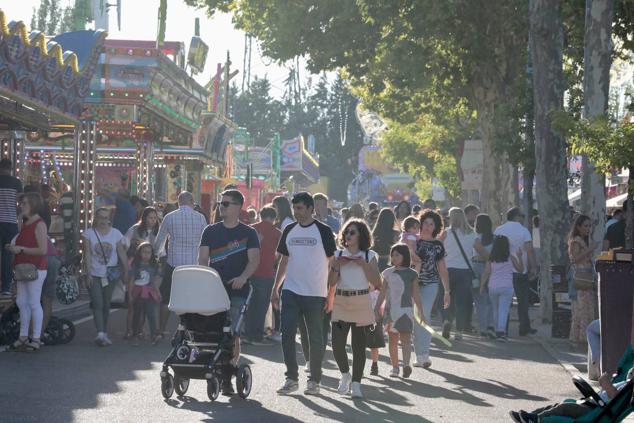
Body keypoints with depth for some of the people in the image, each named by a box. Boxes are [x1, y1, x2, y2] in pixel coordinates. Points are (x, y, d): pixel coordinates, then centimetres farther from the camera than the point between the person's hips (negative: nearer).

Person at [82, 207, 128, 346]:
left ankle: (104, 333, 16)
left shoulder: (116, 234, 4)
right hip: (94, 275, -2)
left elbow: (122, 254, 6)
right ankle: (101, 334, -21)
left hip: (111, 275, 2)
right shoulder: (89, 233, -1)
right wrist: (88, 273, -11)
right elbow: (87, 254, -5)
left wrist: (126, 272, 2)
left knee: (106, 304, 8)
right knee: (97, 304, -12)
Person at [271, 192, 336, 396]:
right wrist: (275, 289, 10)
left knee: (315, 338, 4)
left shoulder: (323, 231, -3)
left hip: (315, 294, -3)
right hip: (291, 291, 4)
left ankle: (314, 381, 13)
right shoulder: (289, 230, 9)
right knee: (287, 335, -4)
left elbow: (332, 262, -1)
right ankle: (291, 378, 4)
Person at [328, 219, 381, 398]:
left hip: (362, 303, -1)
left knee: (359, 345, 2)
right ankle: (345, 374, 16)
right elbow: (332, 282, 4)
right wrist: (337, 266, -9)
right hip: (341, 302, 1)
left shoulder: (369, 256, 3)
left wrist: (364, 265, -12)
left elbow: (377, 283, -4)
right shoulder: (338, 255, 7)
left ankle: (356, 383, 12)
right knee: (337, 343, -9)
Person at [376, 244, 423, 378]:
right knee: (392, 339, 8)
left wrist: (421, 312, 6)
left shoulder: (411, 274, 2)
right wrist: (376, 309, 9)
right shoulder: (388, 273, 7)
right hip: (390, 310, 3)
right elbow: (382, 293, 11)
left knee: (405, 337, -12)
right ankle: (395, 367, 14)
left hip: (405, 309, -3)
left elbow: (415, 294, 6)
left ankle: (406, 364, -23)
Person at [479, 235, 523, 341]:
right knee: (503, 310, -8)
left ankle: (497, 331, 22)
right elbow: (520, 269, 11)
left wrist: (482, 286, 8)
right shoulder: (511, 258, 1)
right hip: (506, 287, -2)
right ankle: (501, 331, -21)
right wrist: (519, 257, 17)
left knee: (495, 310, 16)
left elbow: (485, 273, 1)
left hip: (492, 287, 2)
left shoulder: (491, 259, 4)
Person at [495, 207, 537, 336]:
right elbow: (530, 250, -12)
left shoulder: (498, 230, 6)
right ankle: (524, 328, 7)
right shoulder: (523, 231, -5)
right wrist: (533, 267, -7)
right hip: (520, 271, -3)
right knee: (523, 300, 7)